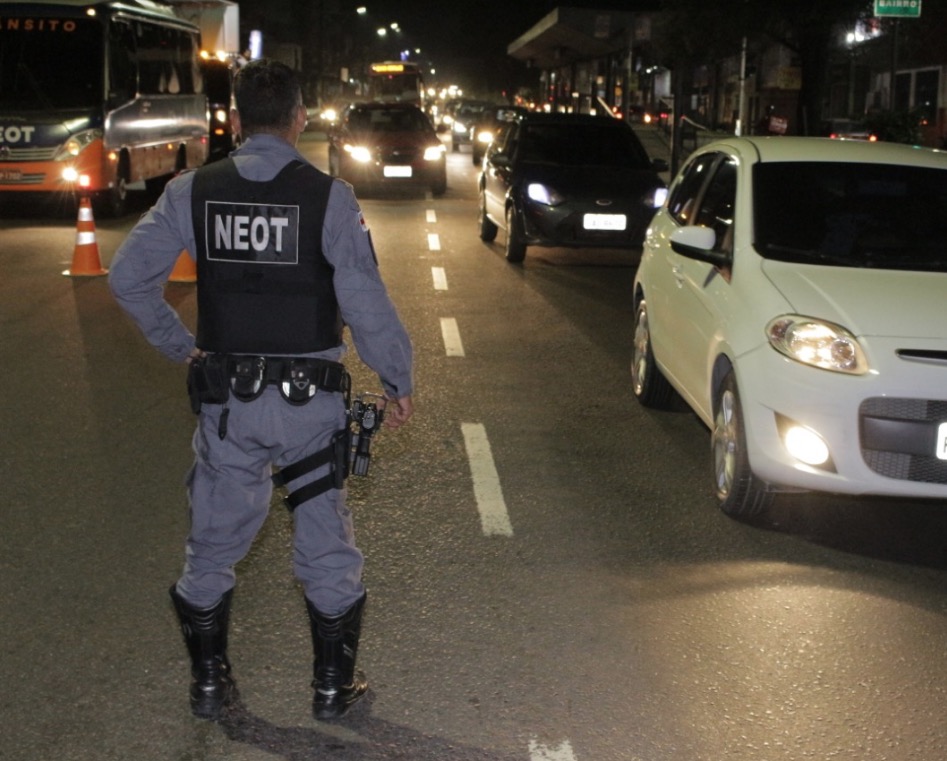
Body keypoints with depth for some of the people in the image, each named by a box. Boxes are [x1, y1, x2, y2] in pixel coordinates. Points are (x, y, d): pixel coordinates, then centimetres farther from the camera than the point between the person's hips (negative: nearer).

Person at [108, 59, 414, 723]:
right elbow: (366, 302, -13)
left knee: (214, 543, 16)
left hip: (226, 399, 2)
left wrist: (179, 344, 9)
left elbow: (128, 277, -2)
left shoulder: (192, 192, -1)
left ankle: (209, 683, 26)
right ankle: (333, 686, 22)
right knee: (327, 544, 12)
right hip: (311, 399, -2)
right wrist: (399, 383, -3)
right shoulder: (328, 196, -10)